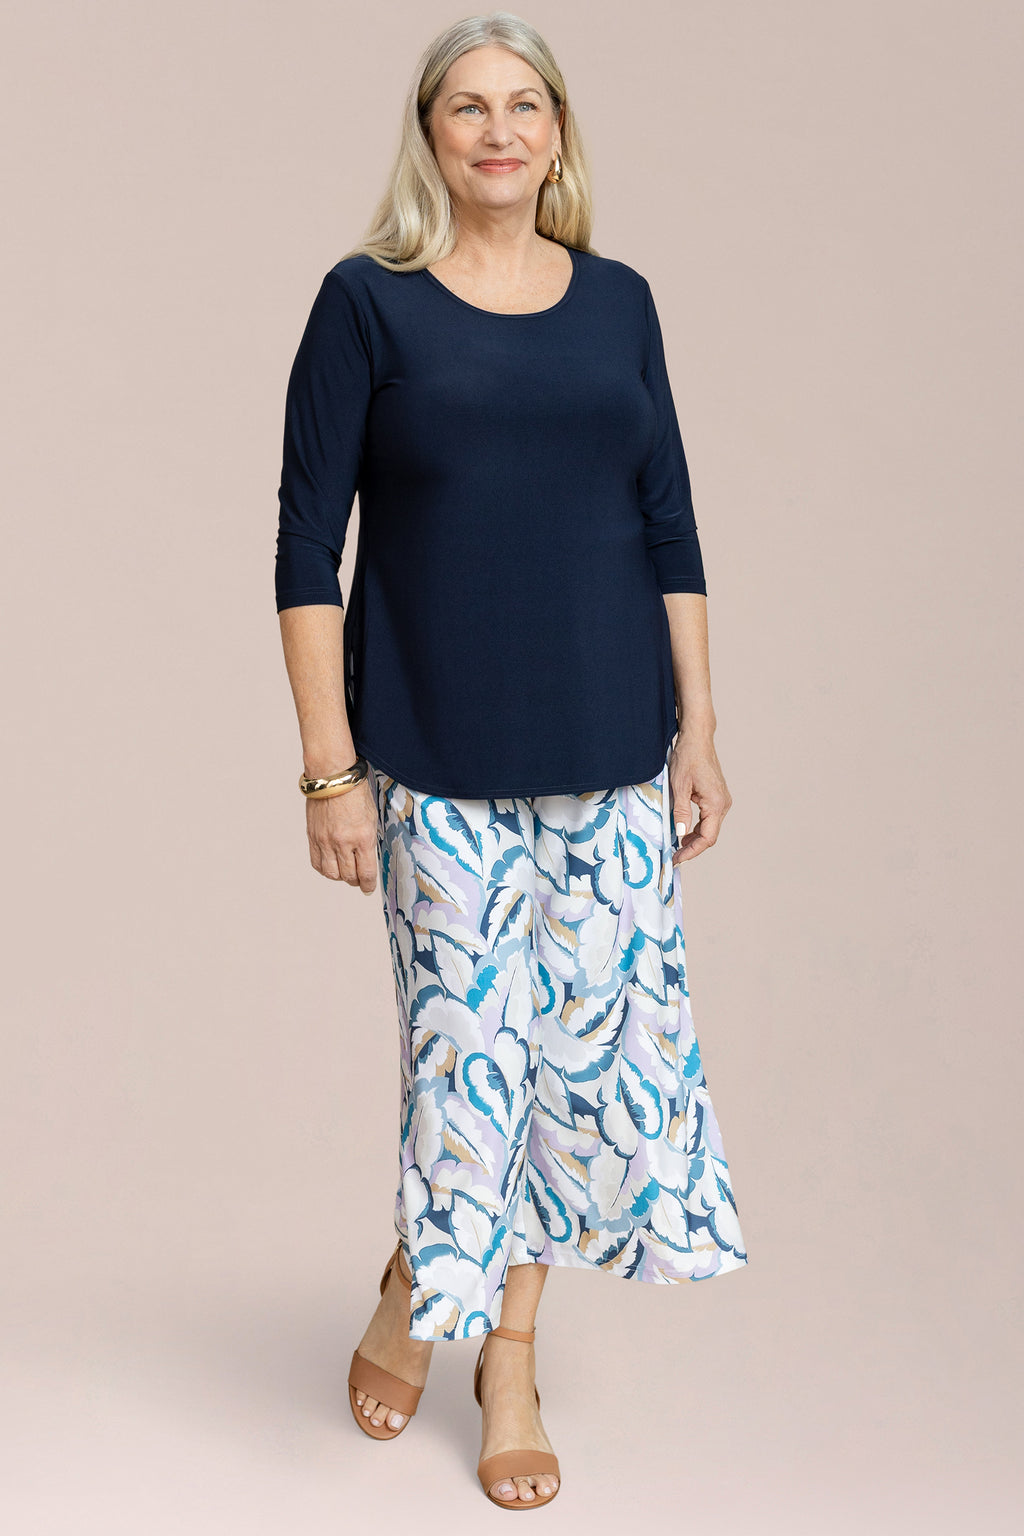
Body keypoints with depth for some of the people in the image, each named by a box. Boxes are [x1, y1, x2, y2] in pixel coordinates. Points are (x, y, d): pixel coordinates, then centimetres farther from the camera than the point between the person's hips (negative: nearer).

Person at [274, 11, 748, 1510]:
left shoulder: (618, 300, 9)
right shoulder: (368, 303, -1)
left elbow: (670, 529, 12)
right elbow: (307, 551, -4)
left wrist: (699, 729, 6)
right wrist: (330, 769, -10)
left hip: (611, 752, 4)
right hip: (440, 754, -3)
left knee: (599, 1032, 5)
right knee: (470, 1042, -2)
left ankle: (509, 1347, 24)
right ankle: (416, 1289, 29)